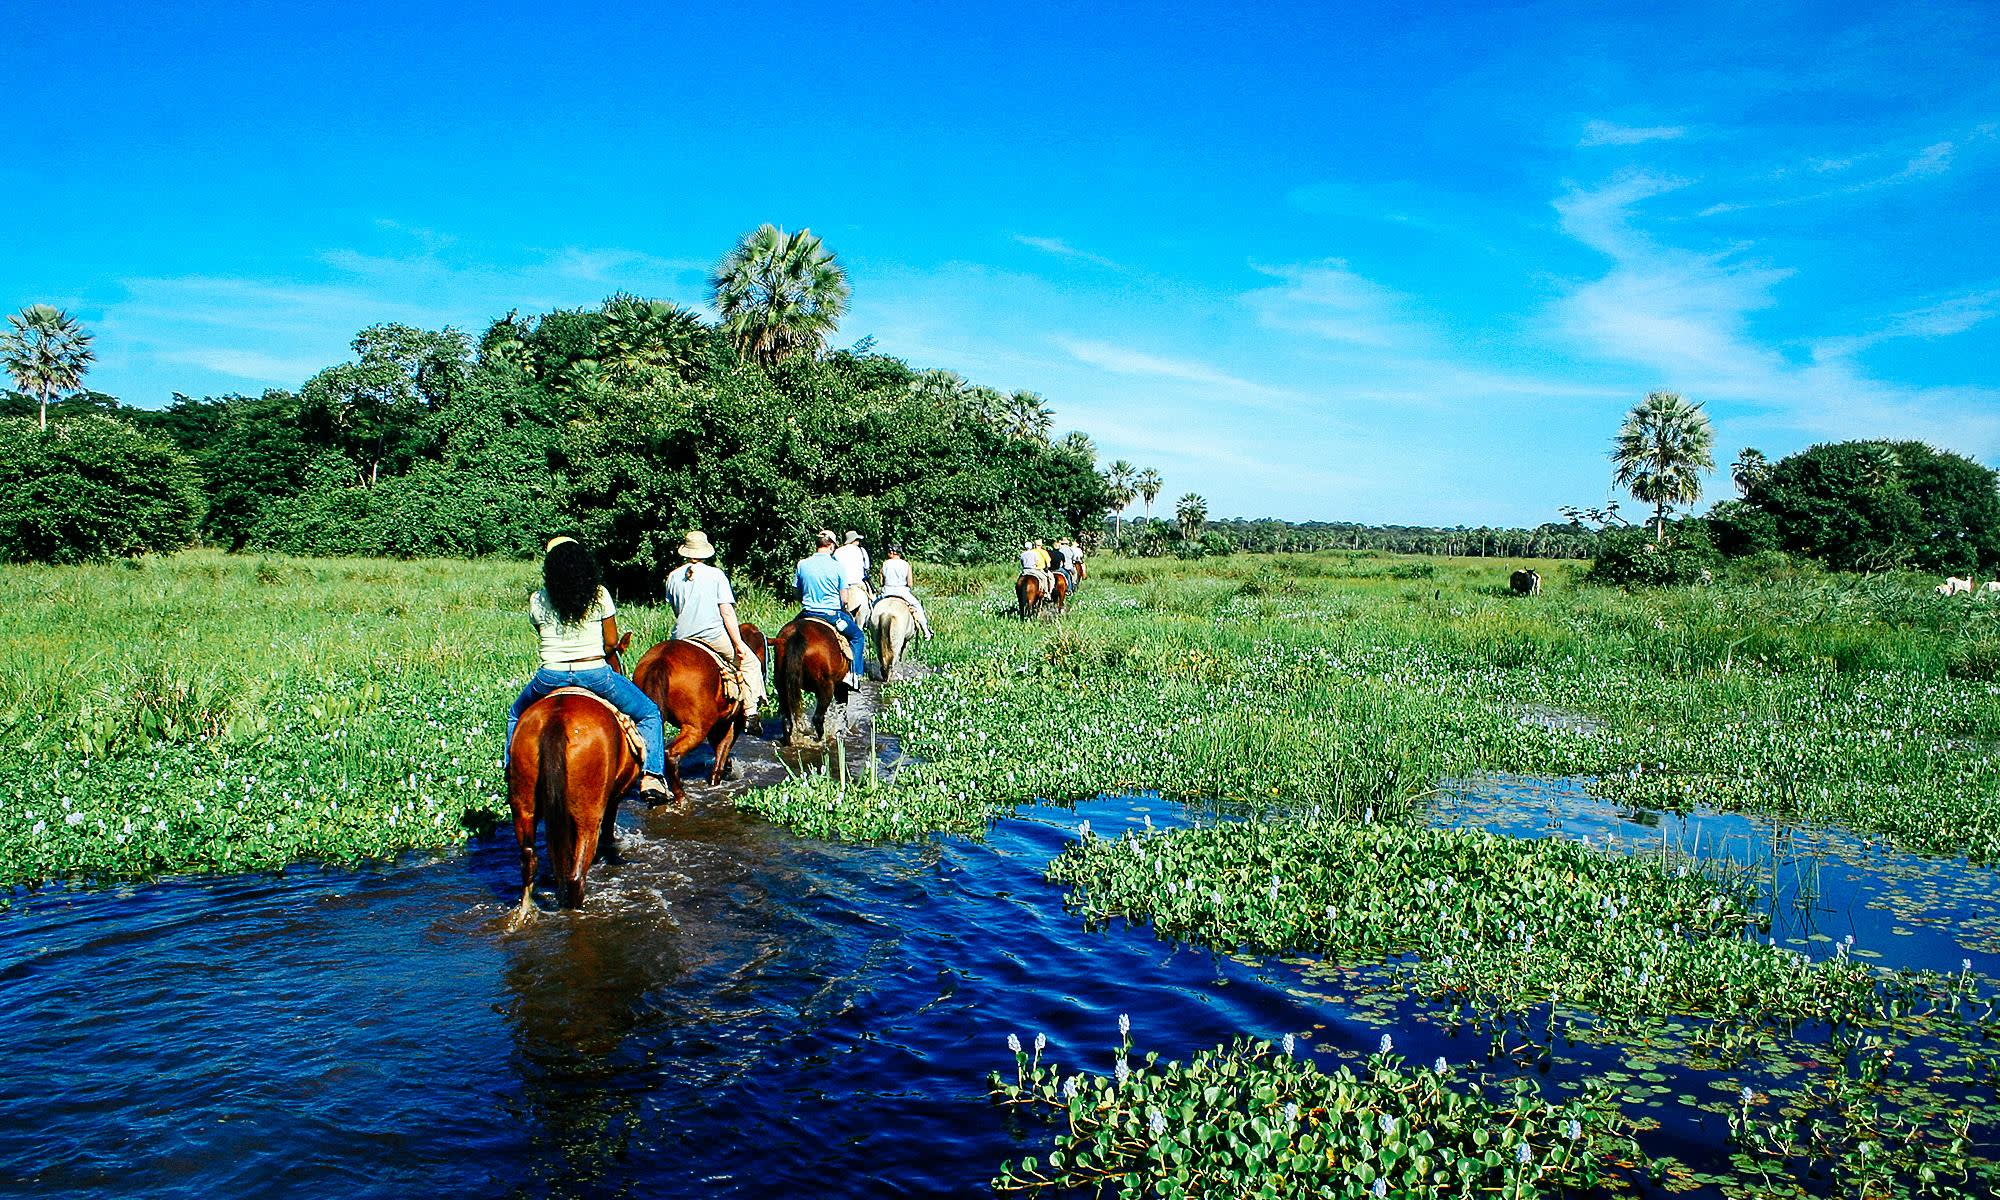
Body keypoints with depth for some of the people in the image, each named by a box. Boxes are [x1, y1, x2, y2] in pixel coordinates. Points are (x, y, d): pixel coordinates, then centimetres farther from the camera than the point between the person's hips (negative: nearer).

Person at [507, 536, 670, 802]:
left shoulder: (537, 600, 2)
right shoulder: (599, 594, -3)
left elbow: (545, 638, 14)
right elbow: (612, 642, 1)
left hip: (551, 676, 2)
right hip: (596, 673, -2)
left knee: (516, 716, 32)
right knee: (649, 714, 15)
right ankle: (651, 777, 0)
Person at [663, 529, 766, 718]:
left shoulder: (673, 576, 7)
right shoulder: (715, 575, -3)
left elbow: (676, 610, 15)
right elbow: (727, 612, -8)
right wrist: (739, 643, -6)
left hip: (681, 637, 4)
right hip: (713, 635, -4)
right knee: (750, 662, 11)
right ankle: (750, 711, 3)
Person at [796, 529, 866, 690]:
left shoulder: (802, 565, -1)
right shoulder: (837, 566, -8)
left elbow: (797, 594, 7)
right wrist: (844, 610, 16)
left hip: (808, 613, 3)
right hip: (832, 614, -3)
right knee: (856, 635, 18)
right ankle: (853, 675, 8)